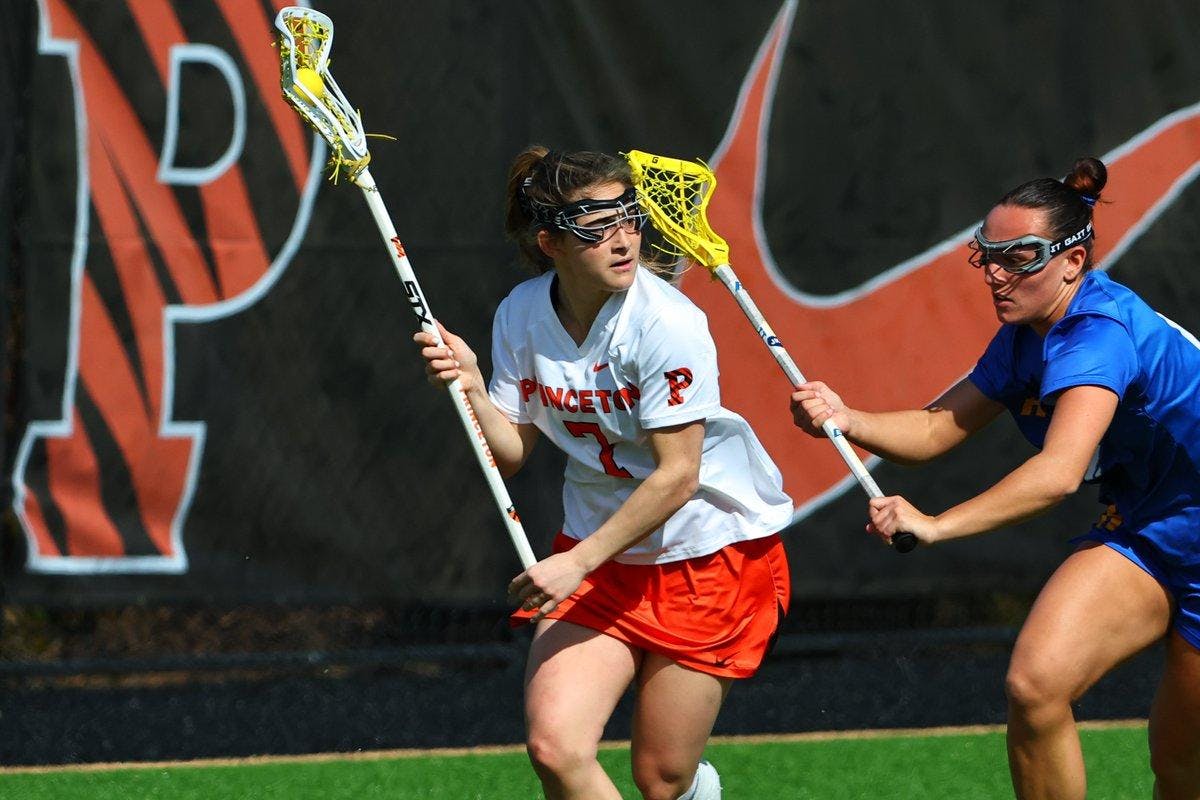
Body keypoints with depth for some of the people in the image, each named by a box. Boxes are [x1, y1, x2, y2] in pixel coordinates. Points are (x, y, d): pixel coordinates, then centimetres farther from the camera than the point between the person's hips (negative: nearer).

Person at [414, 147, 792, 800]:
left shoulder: (667, 324, -22)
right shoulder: (521, 316, -5)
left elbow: (677, 477, -21)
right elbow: (511, 453, 1)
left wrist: (578, 562, -24)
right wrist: (470, 387, -18)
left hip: (710, 551, -4)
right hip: (596, 553, 4)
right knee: (554, 747, -14)